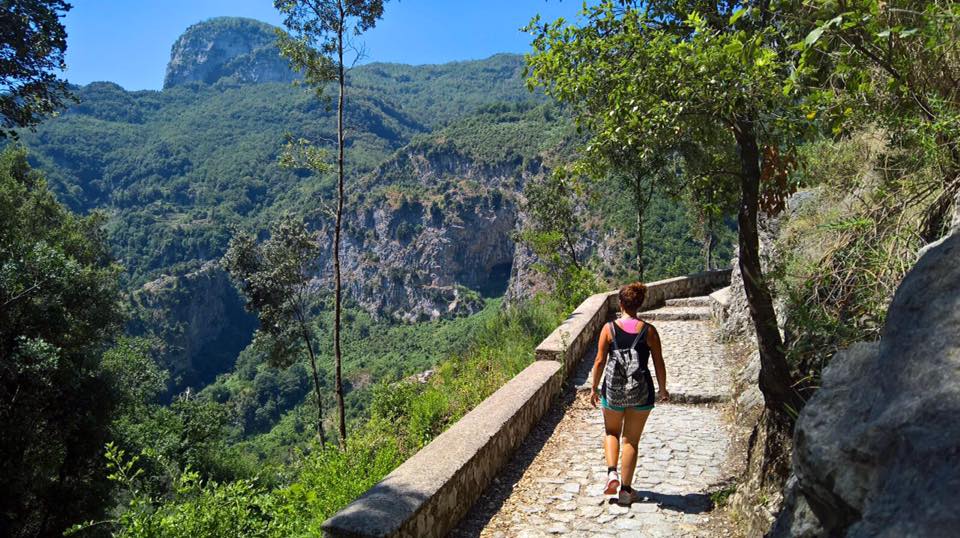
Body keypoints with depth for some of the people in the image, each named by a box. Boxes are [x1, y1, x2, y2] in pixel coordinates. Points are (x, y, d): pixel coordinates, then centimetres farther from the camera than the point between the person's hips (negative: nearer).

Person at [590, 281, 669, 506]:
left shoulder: (609, 328, -7)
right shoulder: (649, 331, -4)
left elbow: (599, 361, -7)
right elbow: (659, 363, 0)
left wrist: (594, 388, 5)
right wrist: (663, 389, 15)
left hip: (613, 390, 0)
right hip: (641, 392, 1)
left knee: (611, 432, 23)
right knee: (631, 440, 13)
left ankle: (612, 472, 4)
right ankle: (625, 490, 17)